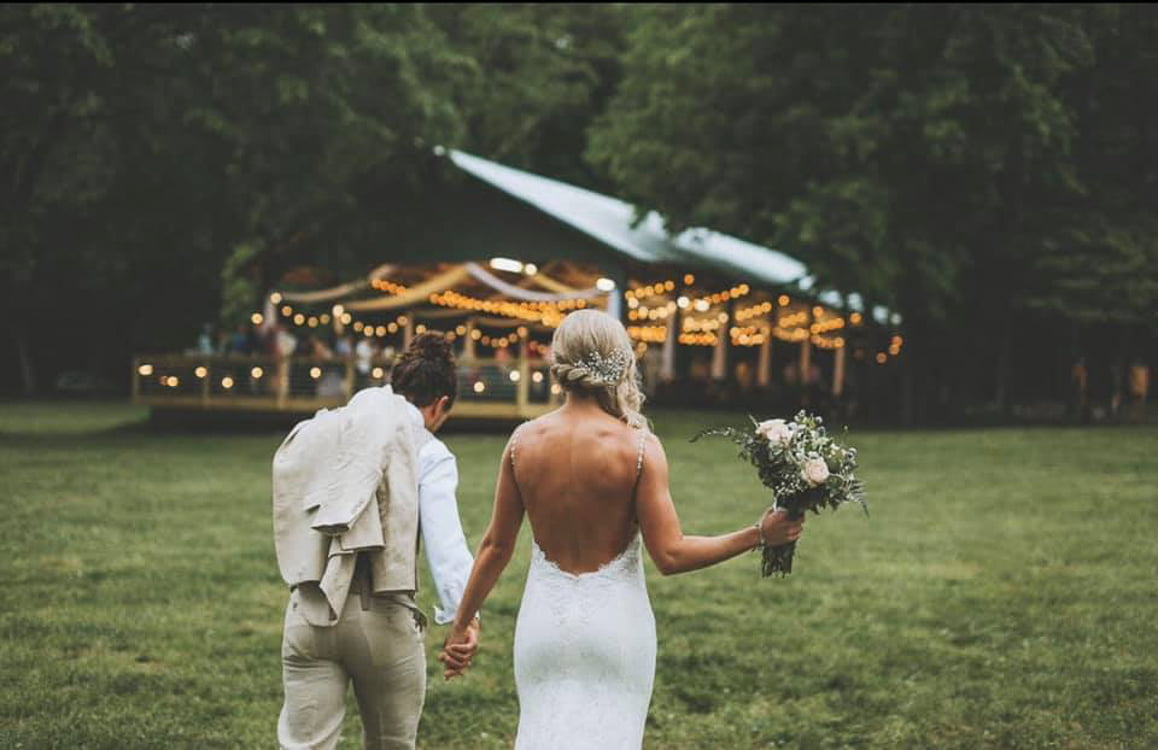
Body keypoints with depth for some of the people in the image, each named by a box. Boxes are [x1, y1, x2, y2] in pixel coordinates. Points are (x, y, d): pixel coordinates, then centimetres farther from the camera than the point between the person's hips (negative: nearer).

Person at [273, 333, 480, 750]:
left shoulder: (317, 432, 13)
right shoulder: (428, 453, -3)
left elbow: (293, 522, 8)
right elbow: (444, 539, -17)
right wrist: (462, 616, -24)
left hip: (308, 612, 3)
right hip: (382, 617, -3)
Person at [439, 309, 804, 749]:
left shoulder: (524, 441, -4)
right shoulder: (638, 447, -13)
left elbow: (496, 547, 2)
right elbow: (670, 556, -13)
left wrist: (462, 624, 13)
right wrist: (760, 535, -6)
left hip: (544, 618, 3)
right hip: (615, 624, -2)